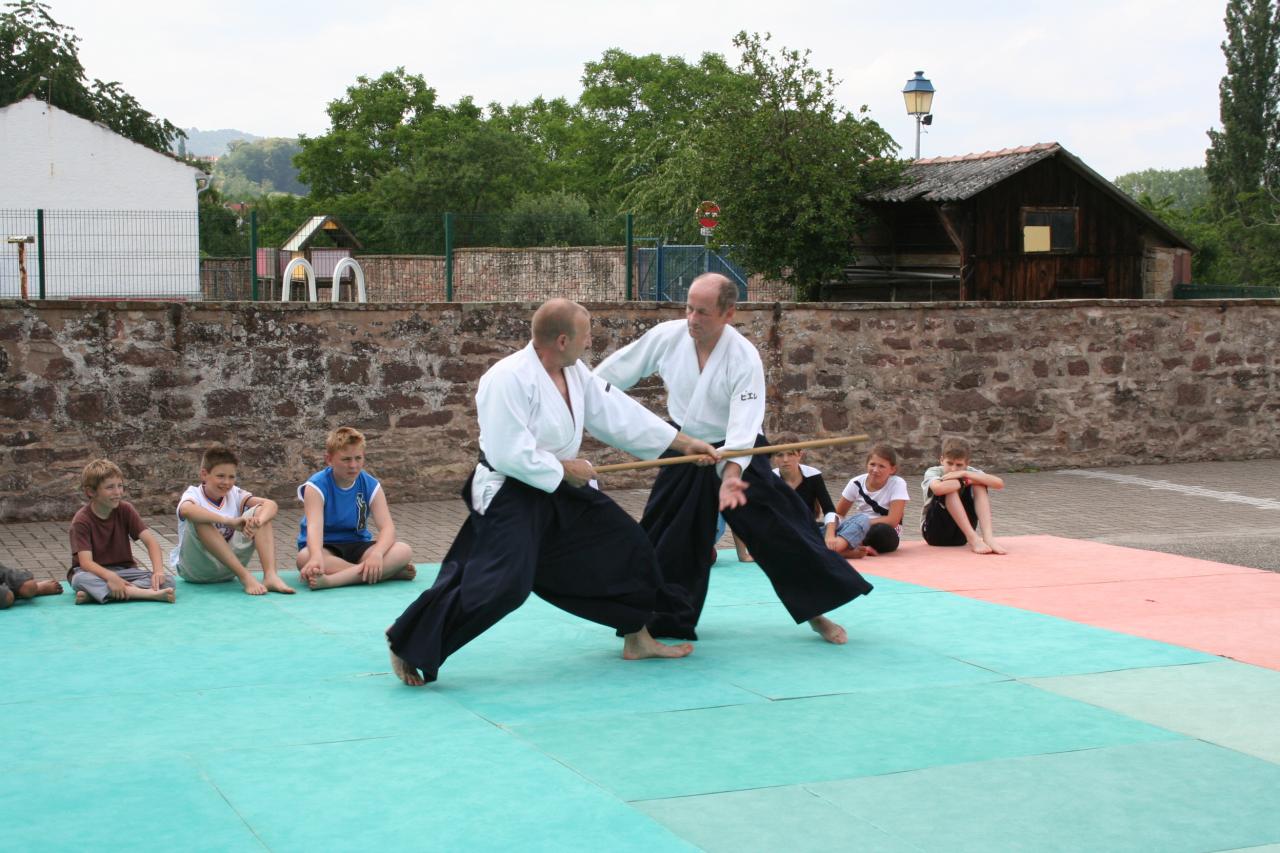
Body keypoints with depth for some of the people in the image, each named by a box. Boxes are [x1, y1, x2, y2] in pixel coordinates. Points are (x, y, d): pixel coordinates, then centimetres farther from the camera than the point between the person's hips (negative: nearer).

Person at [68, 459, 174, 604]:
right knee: (80, 579, -40)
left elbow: (150, 540, -12)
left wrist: (158, 571, -30)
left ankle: (97, 593, -35)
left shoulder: (125, 510, -3)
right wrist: (110, 576, -44)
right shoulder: (81, 520, -14)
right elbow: (86, 562, -25)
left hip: (123, 570, 3)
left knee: (166, 581, -23)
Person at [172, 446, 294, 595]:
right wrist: (229, 521, -48)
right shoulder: (193, 494, -11)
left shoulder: (234, 494, 3)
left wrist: (258, 521, -36)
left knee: (260, 510, -8)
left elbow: (271, 505, -12)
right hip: (195, 569, -4)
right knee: (198, 519, -31)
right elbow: (186, 510, -38)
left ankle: (270, 576, -26)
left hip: (227, 569, 4)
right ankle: (244, 576, -32)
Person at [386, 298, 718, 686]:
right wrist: (565, 469, -16)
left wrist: (684, 443, 11)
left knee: (624, 546, 12)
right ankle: (407, 645, -10)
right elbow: (509, 455, -27)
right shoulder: (509, 378, -24)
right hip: (510, 492, -9)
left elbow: (618, 414, 10)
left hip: (560, 490, 10)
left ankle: (637, 638, 30)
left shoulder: (575, 373, 4)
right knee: (499, 584, -22)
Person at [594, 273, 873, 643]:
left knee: (779, 529, -7)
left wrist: (731, 474, -42)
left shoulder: (744, 358, -23)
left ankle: (817, 613, 6)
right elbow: (617, 369, 0)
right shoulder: (667, 337, -13)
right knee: (664, 541, 6)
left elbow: (743, 425, -28)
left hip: (736, 456, -3)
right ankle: (663, 619, 22)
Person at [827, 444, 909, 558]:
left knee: (861, 520, -37)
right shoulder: (857, 483, -2)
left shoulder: (898, 484, -11)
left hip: (887, 534, -4)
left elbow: (893, 521, -19)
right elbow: (837, 513, -5)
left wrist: (861, 523, -21)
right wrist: (830, 536, -26)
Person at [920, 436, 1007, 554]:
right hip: (935, 531, -4)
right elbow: (938, 488, -39)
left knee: (979, 484, -13)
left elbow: (999, 483, -20)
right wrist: (965, 482, -22)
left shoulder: (969, 472, -2)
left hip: (960, 535, 4)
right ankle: (973, 539, -34)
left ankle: (988, 536, -29)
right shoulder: (933, 472, -12)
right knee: (951, 485, -27)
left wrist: (964, 474, -24)